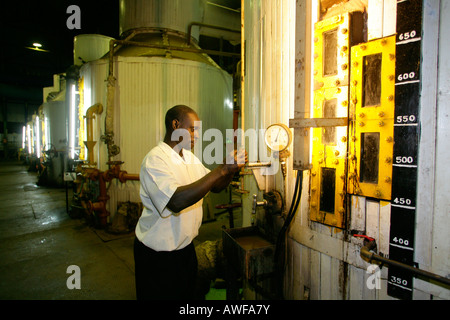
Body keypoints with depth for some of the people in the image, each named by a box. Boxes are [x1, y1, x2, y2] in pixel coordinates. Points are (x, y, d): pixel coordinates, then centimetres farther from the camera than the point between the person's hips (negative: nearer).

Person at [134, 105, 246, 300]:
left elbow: (215, 187, 9)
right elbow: (176, 201, -36)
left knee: (188, 293, 20)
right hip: (158, 254, -7)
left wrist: (231, 170, -12)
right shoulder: (155, 160, -21)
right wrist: (221, 169, -34)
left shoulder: (190, 157, 7)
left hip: (185, 246, 7)